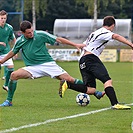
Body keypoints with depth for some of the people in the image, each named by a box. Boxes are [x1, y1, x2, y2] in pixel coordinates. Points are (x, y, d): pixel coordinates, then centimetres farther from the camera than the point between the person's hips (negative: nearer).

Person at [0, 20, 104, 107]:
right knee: (14, 75, -22)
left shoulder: (40, 34, -6)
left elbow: (58, 39, -1)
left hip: (48, 63, -2)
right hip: (32, 68, 2)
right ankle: (9, 101, -7)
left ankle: (94, 92, -1)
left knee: (69, 79, -14)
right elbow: (13, 52, 22)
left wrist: (75, 45, -3)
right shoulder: (20, 41, 2)